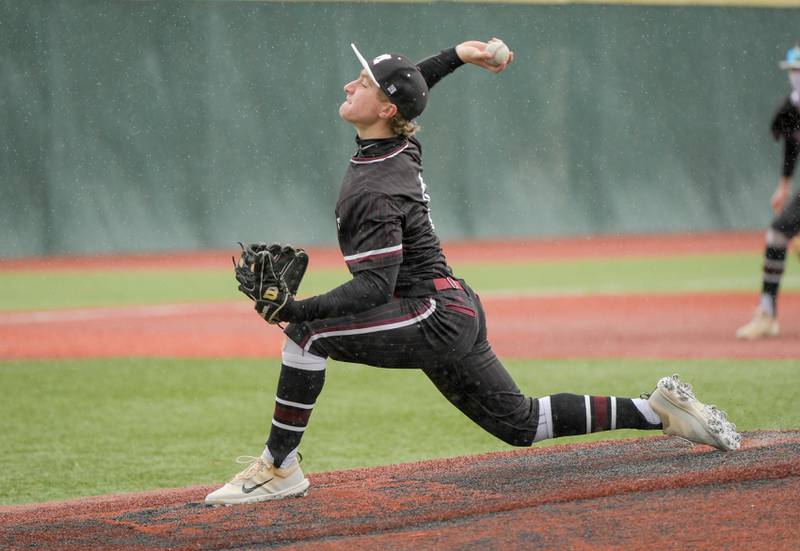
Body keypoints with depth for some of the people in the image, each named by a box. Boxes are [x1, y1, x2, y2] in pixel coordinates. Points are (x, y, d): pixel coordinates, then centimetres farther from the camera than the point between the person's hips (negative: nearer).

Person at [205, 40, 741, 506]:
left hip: (434, 320, -10)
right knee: (520, 424, 18)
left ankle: (279, 466, -13)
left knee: (308, 331, -19)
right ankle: (656, 410, 20)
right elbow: (406, 89, 28)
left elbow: (374, 287, -26)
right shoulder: (402, 143, 4)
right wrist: (455, 56, 19)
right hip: (455, 312, 10)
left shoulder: (373, 191, -21)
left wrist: (295, 309, -33)